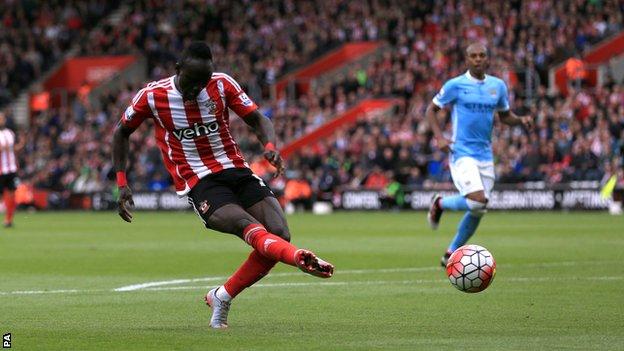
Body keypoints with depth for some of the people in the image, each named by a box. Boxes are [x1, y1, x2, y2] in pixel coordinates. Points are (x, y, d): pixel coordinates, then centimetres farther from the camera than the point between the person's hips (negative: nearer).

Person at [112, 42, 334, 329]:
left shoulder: (222, 84, 1)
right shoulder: (152, 96, -3)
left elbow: (257, 119, 5)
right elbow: (122, 132, 12)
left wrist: (270, 145, -18)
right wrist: (122, 184, 8)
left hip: (236, 170, 4)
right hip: (198, 184, -4)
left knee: (279, 233, -15)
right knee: (247, 226, -31)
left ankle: (221, 298, 2)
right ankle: (300, 258, -62)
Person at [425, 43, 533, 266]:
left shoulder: (497, 86, 8)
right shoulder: (455, 85, -5)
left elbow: (505, 116, 18)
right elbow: (431, 110, 3)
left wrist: (521, 120, -4)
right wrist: (439, 137, -11)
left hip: (485, 154, 5)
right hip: (462, 153, -5)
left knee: (477, 211, 6)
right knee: (478, 202, -22)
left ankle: (451, 254, 24)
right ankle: (440, 204, 7)